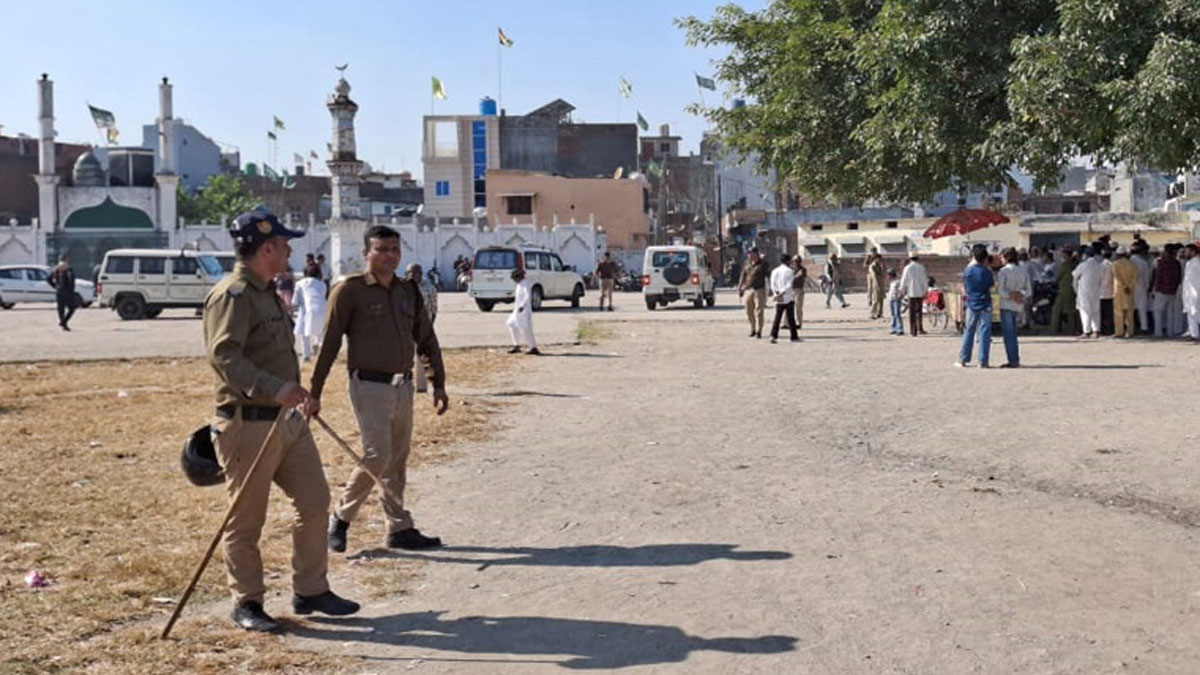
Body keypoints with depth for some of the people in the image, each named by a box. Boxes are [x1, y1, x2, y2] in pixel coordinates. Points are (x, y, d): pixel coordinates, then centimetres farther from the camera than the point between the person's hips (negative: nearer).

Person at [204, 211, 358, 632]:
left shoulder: (268, 293, 17)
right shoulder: (232, 295, -15)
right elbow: (223, 355, -28)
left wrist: (301, 394, 31)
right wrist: (274, 389, -39)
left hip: (288, 419, 10)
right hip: (248, 424, -10)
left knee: (314, 502, 11)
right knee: (246, 519, 3)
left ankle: (310, 591, 23)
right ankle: (246, 603, 17)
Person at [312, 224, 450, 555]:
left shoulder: (409, 291, 10)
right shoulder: (350, 290, -8)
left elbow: (427, 340, 16)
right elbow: (330, 344, -9)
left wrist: (438, 384, 12)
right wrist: (314, 392, -11)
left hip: (403, 387, 6)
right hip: (369, 387, -6)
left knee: (397, 462, 11)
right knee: (377, 456, -11)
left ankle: (400, 529, 19)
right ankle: (341, 518, 9)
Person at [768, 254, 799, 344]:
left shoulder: (774, 271, 7)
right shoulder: (790, 271, -6)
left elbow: (773, 285, -3)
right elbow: (789, 285, -15)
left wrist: (777, 293, -11)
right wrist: (781, 294, -16)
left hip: (779, 300, 3)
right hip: (789, 298, -3)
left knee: (777, 318, 3)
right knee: (790, 318, 4)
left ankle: (773, 336, -10)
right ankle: (794, 337, 9)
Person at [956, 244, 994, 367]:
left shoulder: (967, 271, -5)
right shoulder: (986, 272, -10)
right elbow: (991, 286, -1)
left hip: (971, 305, 2)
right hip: (985, 304, -2)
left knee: (968, 332, 11)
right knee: (984, 333, 2)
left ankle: (962, 359, 12)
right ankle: (983, 361, 1)